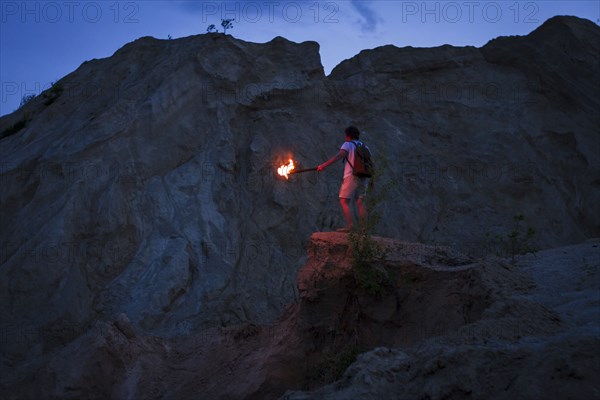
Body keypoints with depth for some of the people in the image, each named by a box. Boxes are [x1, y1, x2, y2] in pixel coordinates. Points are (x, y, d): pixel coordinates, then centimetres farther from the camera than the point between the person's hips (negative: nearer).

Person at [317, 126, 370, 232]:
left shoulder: (348, 144, 0)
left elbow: (339, 156, -16)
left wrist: (324, 165, -22)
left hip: (351, 176, -6)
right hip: (363, 178, 7)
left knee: (344, 201, -5)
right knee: (360, 203, 10)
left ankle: (349, 226, -18)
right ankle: (364, 229, 7)